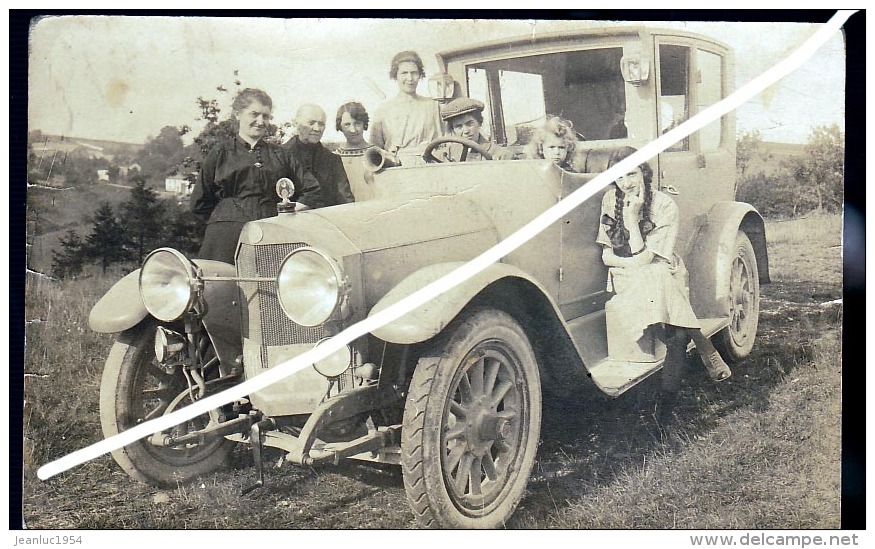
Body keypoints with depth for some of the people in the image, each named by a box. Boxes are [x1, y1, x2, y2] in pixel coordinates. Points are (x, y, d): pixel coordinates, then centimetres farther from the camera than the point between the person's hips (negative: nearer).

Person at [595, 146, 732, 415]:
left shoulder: (664, 206, -8)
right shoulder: (610, 200, 2)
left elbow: (643, 258, -14)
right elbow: (605, 254, 4)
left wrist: (631, 216, -18)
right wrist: (631, 262, -14)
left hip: (662, 279, -1)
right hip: (626, 283, 1)